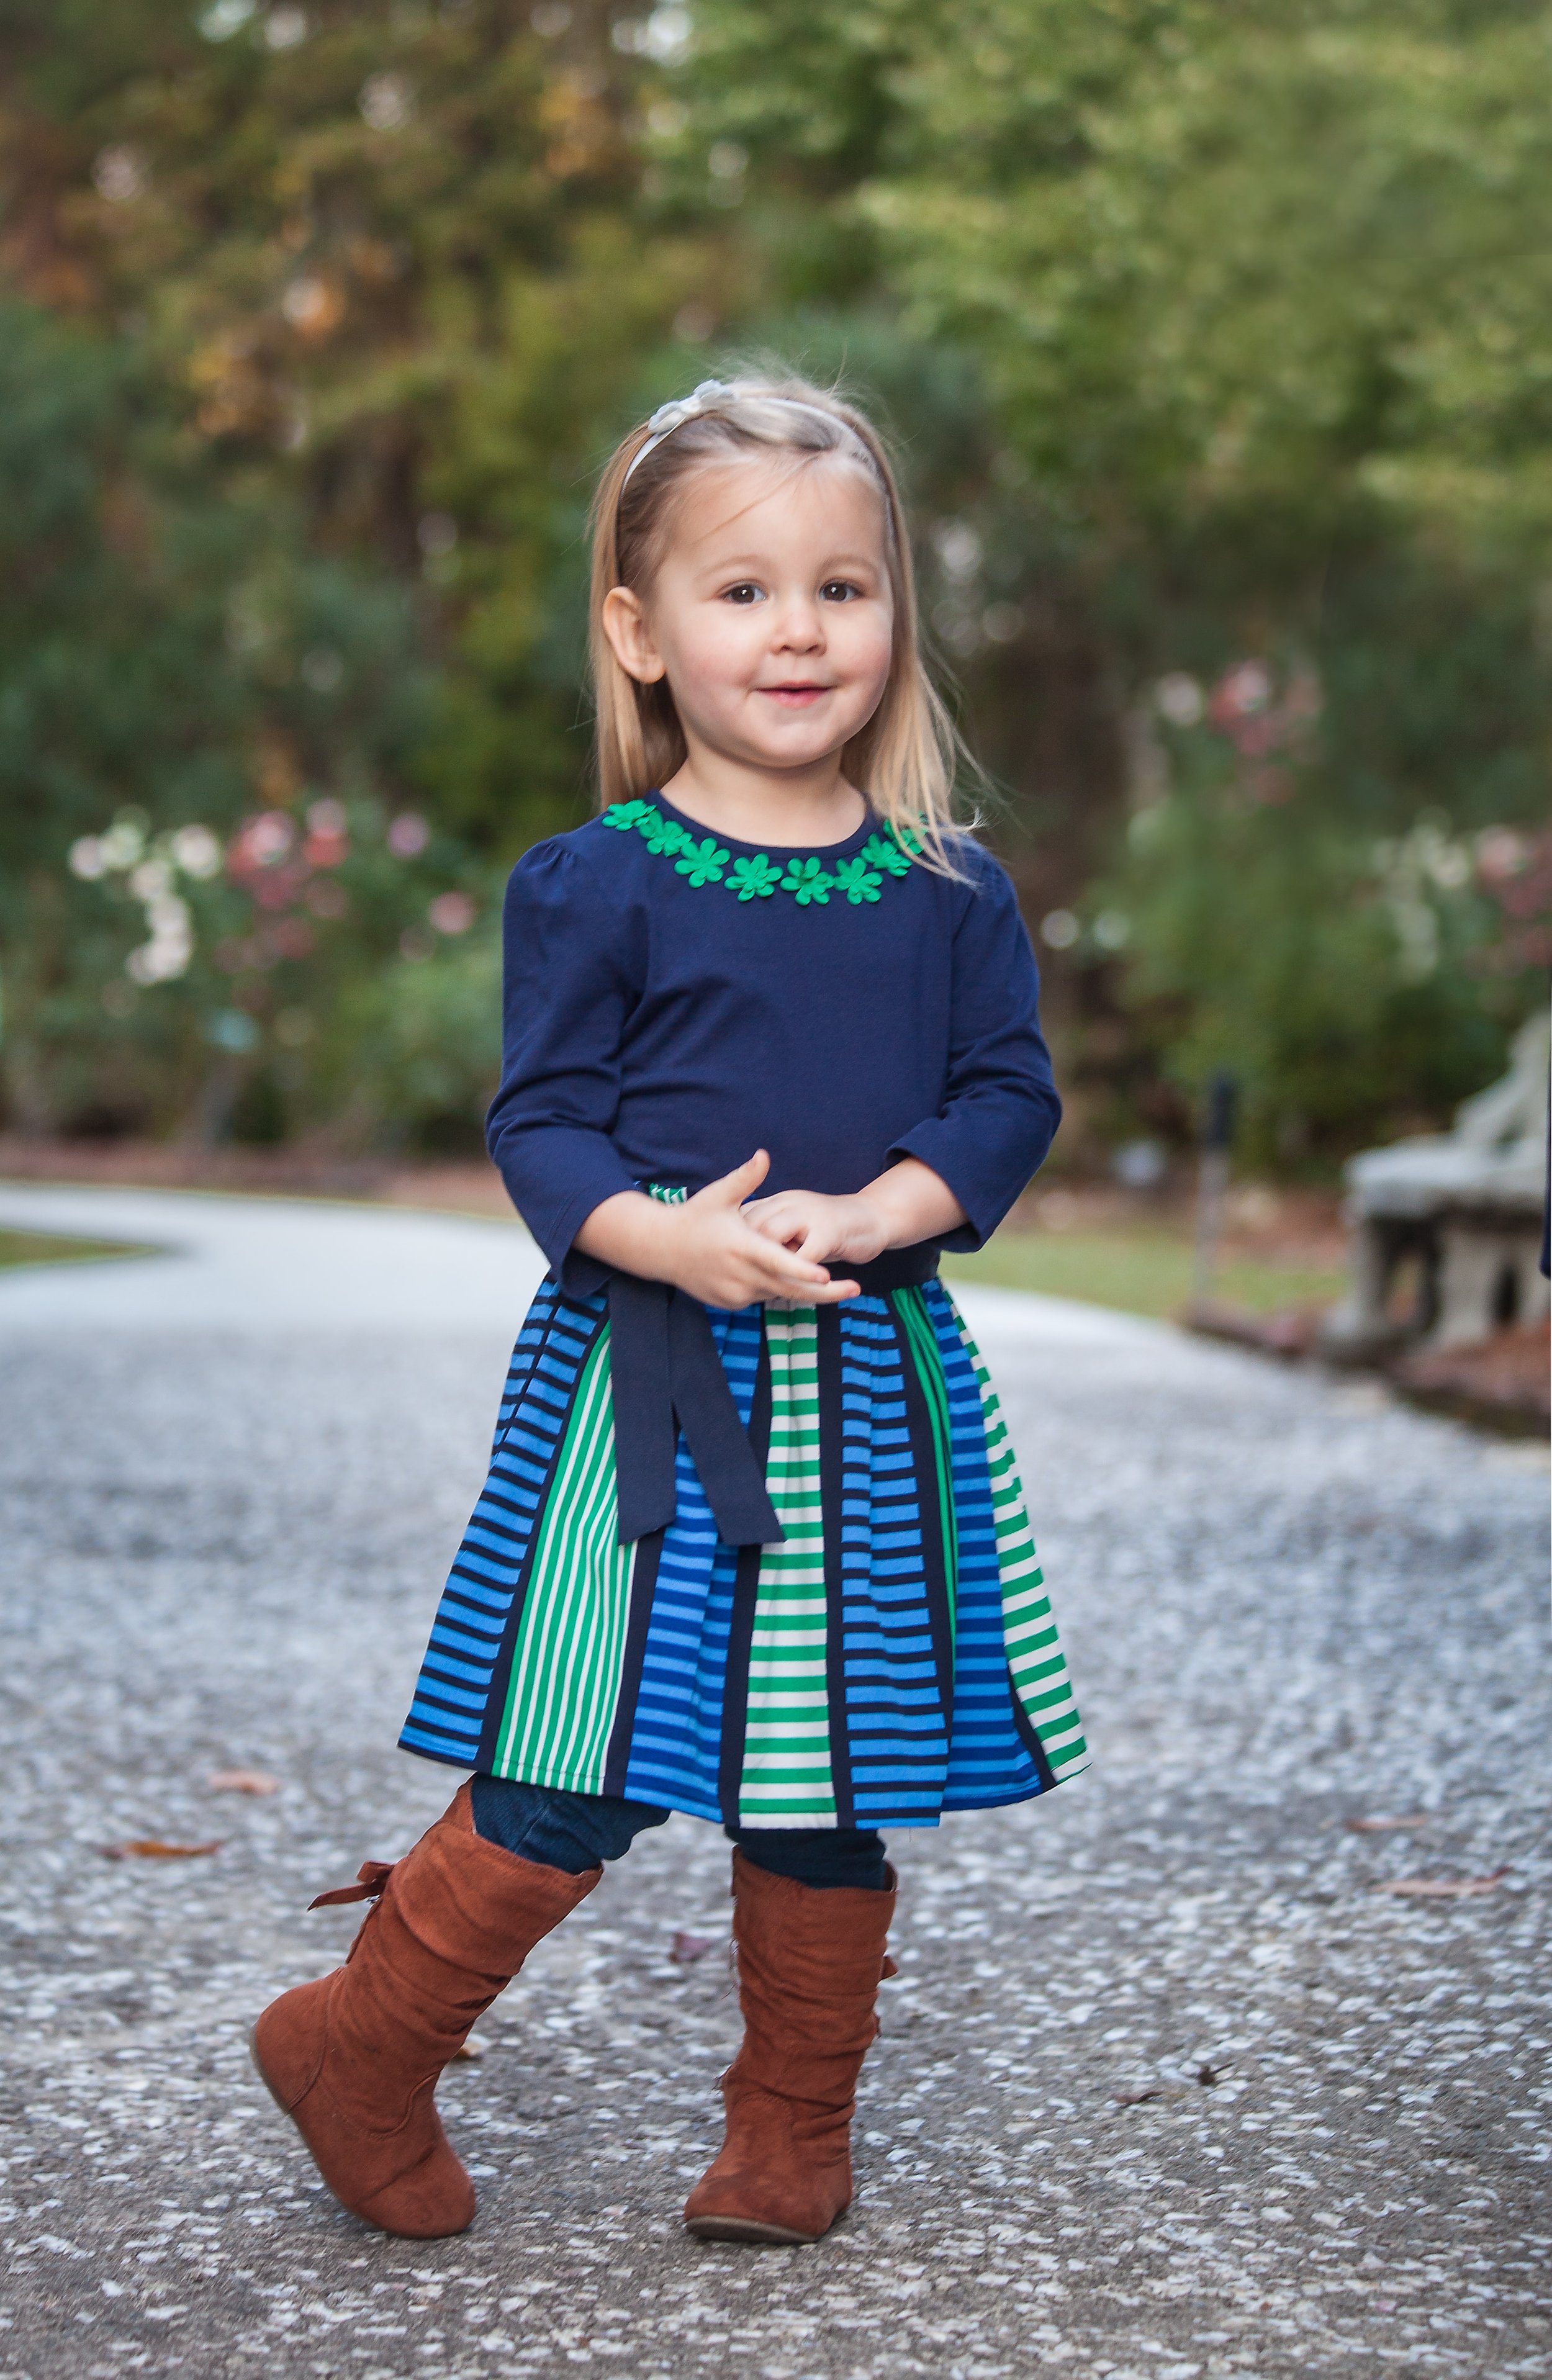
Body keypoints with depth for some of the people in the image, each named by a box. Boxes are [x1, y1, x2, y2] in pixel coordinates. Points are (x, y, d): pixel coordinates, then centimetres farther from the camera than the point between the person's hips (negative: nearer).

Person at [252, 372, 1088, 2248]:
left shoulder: (948, 893, 5)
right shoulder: (594, 885, -3)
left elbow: (1009, 1094, 2)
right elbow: (541, 1119, -4)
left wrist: (876, 1210, -16)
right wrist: (660, 1235, -23)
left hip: (873, 1382, 4)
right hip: (641, 1377, -3)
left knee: (838, 1764, 12)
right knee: (577, 1773, -3)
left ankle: (793, 2123, 29)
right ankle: (360, 2047, 18)